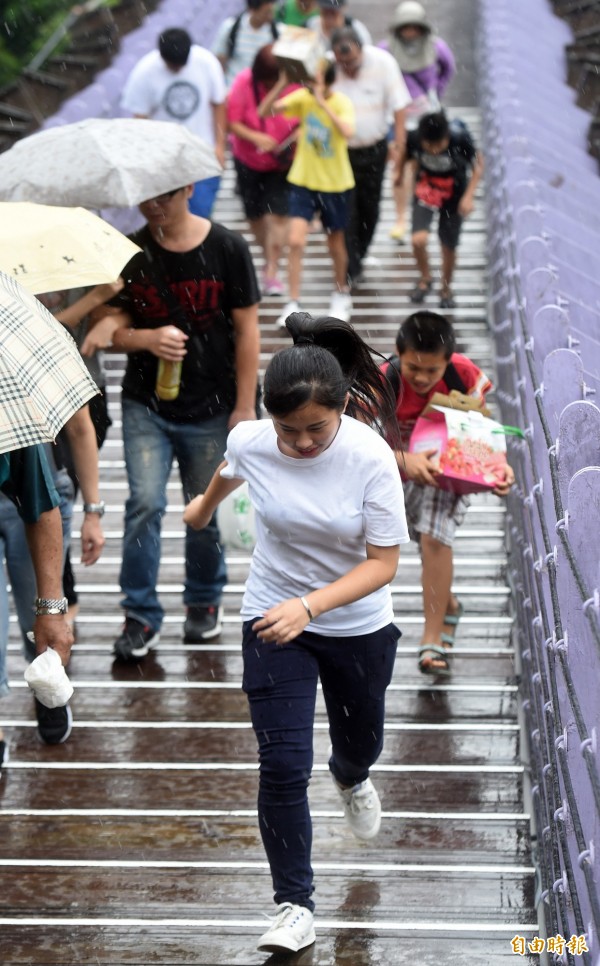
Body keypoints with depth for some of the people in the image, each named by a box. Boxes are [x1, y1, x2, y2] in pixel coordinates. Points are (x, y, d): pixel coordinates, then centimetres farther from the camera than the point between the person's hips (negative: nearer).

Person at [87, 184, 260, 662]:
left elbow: (247, 330, -3)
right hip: (146, 407, 1)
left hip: (212, 409, -1)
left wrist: (245, 406, -5)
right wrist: (147, 339, -21)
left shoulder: (227, 248, -6)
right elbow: (113, 325, 1)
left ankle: (205, 601, 32)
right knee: (145, 504, -9)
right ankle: (141, 614, 3)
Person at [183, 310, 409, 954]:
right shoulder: (250, 442, -19)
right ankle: (294, 906, 1)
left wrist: (309, 605, -35)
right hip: (273, 618, 0)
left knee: (362, 743, 23)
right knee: (283, 765, -11)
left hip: (358, 626, 0)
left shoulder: (371, 458, -26)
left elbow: (383, 563, -22)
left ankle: (350, 778, 62)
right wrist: (205, 507, 30)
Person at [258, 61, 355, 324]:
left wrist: (323, 102, -35)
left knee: (336, 242, 14)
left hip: (335, 184, -1)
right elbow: (264, 111, -14)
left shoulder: (342, 102, -15)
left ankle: (342, 295, 38)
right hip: (303, 181, 1)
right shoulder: (303, 97, -7)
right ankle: (292, 304, -5)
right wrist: (282, 83, -25)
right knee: (295, 241, -12)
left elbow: (348, 131, -35)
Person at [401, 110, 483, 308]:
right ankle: (425, 278, 13)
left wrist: (469, 196, -19)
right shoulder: (414, 138, -24)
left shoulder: (460, 139, -28)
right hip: (425, 192, 1)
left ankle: (446, 289, 35)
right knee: (418, 240, -17)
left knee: (449, 247, 8)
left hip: (453, 195, -1)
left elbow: (478, 165, -12)